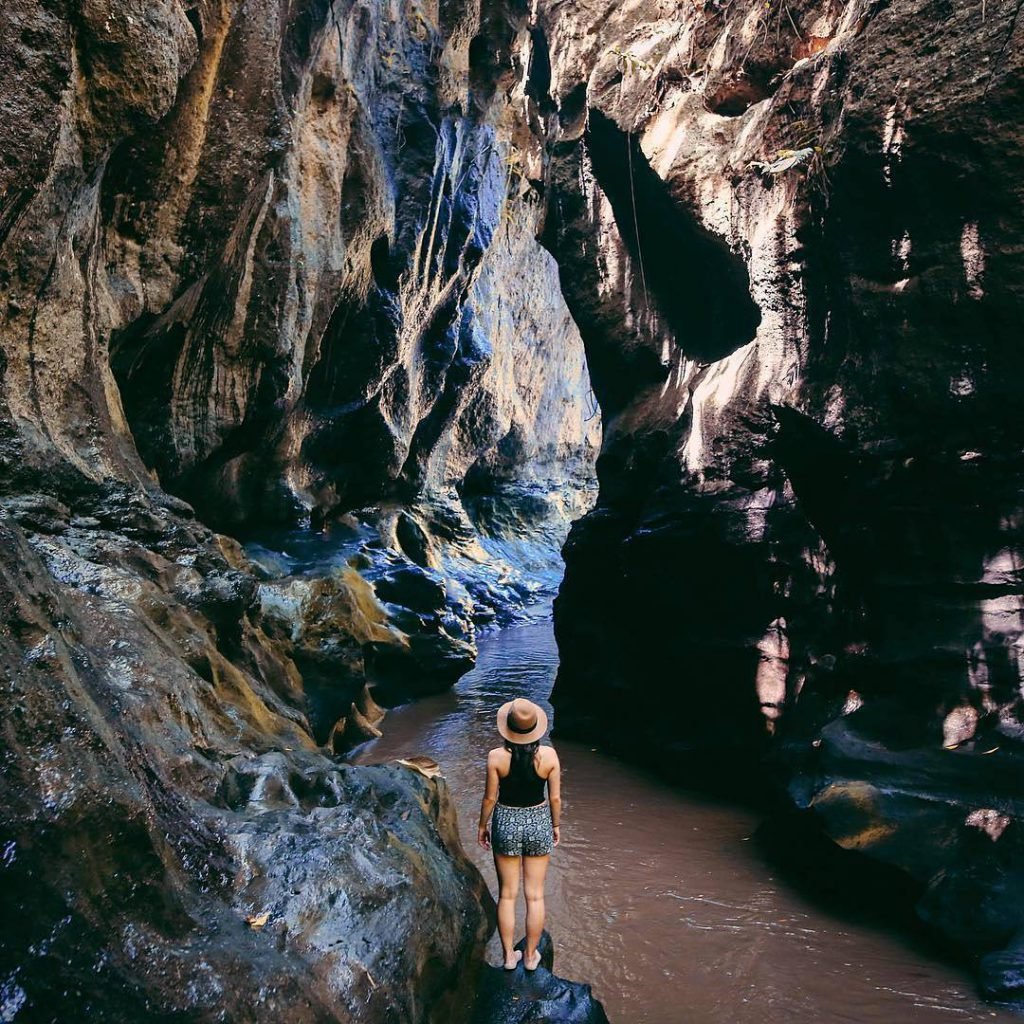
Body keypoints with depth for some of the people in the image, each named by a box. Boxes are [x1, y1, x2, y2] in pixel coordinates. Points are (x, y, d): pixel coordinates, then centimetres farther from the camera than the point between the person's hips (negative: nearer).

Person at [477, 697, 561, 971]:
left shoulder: (497, 756, -18)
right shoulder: (549, 755, -16)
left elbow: (490, 798, -8)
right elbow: (555, 798, -6)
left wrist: (482, 826, 8)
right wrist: (556, 826, 11)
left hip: (506, 824, 0)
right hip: (539, 823, 1)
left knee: (507, 895, 17)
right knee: (535, 896, 16)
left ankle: (509, 956, 29)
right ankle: (531, 955, 30)